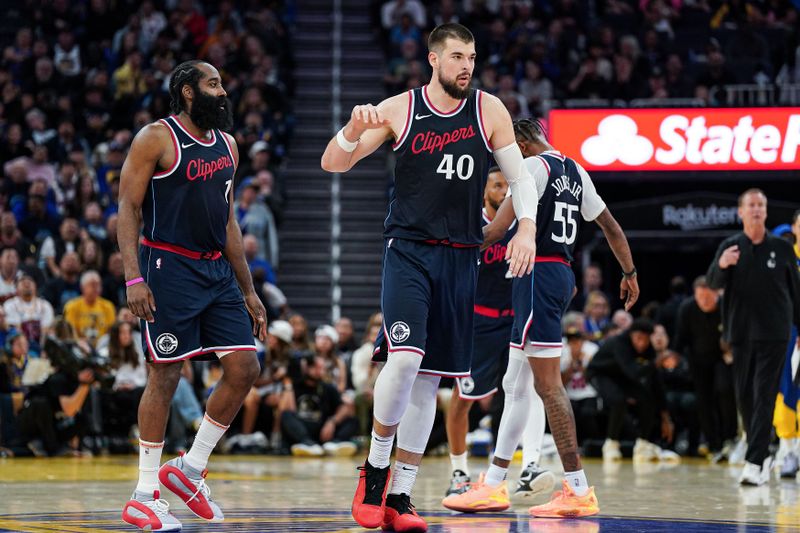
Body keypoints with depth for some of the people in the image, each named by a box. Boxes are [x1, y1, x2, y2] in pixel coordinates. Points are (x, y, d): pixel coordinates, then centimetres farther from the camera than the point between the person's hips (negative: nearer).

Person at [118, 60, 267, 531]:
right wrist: (134, 279, -20)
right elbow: (128, 209, -9)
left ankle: (190, 470, 12)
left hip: (218, 271, 7)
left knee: (245, 367, -2)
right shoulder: (156, 139, -6)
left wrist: (248, 291, 18)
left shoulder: (227, 145, 15)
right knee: (166, 375, -6)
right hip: (169, 267, -7)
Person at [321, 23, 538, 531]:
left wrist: (527, 226, -12)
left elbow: (519, 174, 6)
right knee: (404, 357, -23)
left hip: (460, 260, 3)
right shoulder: (399, 109, -2)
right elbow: (333, 164, -2)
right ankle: (376, 466, -2)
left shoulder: (488, 110, 3)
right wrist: (354, 131, -23)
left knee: (429, 378, 5)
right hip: (408, 250, -3)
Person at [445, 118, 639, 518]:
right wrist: (630, 274, 35)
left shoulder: (534, 167, -8)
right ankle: (494, 485, 20)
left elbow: (497, 229, -16)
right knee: (515, 386, 15)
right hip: (562, 274, 9)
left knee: (548, 384, -11)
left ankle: (578, 491, -15)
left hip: (538, 272, -9)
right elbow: (611, 226, 25)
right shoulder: (576, 173, 18)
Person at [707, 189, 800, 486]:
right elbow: (713, 283, -10)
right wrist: (721, 266, -31)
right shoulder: (730, 247, 4)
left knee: (765, 397, -9)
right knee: (744, 395, 7)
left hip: (773, 334, -2)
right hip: (741, 333, 2)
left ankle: (755, 462, -15)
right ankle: (763, 454, 23)